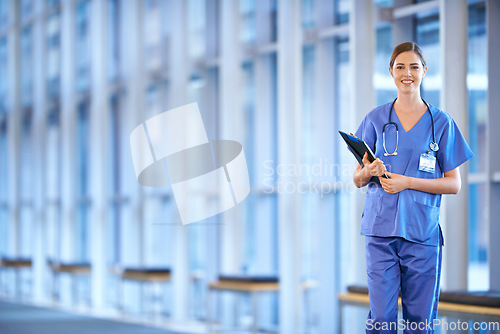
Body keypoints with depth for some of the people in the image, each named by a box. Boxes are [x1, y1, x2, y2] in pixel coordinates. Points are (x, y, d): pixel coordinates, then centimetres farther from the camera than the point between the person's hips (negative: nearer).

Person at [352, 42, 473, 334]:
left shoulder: (441, 123, 6)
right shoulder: (376, 119, 10)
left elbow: (454, 184, 3)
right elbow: (358, 179, 13)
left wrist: (407, 182, -9)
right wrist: (369, 171, -11)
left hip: (422, 231, 0)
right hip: (381, 229, 1)